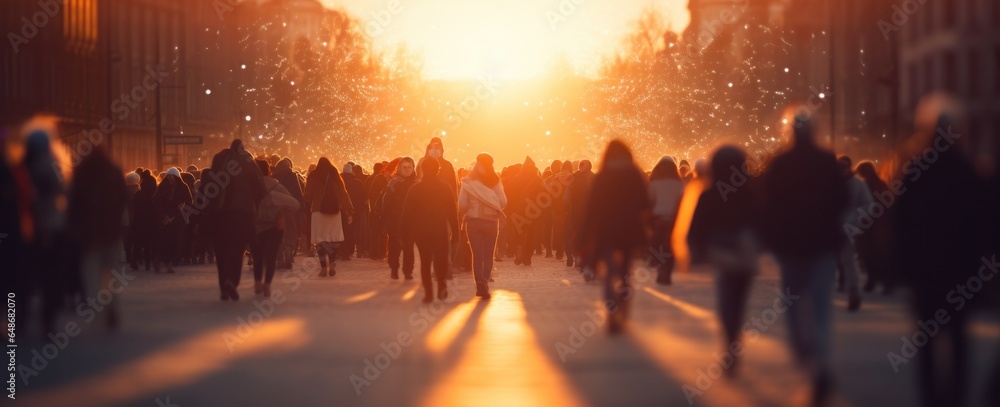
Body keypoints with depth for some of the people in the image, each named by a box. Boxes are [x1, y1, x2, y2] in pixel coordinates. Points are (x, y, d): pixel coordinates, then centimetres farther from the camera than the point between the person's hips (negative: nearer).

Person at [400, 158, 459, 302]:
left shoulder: (415, 189, -1)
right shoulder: (444, 188, -1)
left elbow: (407, 213, -1)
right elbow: (452, 212, -1)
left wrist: (406, 233, 4)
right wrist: (455, 231, 3)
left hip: (420, 231, 0)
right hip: (440, 231, 0)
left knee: (425, 261, 8)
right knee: (441, 259, 7)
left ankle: (428, 291, 0)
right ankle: (441, 286, -13)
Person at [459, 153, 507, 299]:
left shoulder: (468, 182, -6)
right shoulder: (495, 181, -3)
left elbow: (462, 204, -10)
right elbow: (503, 202, -6)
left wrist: (462, 215, 10)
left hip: (473, 221, -1)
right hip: (491, 222, 1)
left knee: (477, 255, 4)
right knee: (488, 255, 8)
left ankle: (480, 285, -7)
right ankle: (485, 280, -12)